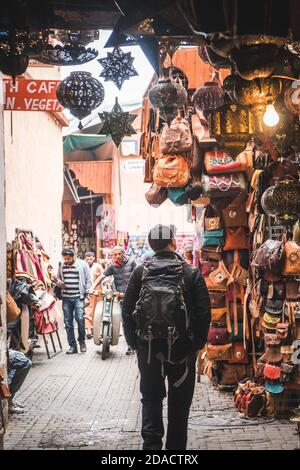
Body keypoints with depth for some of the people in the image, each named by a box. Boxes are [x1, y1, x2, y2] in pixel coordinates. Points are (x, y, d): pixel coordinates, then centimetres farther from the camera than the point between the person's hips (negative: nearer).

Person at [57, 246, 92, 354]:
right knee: (68, 322, 3)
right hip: (66, 297, 4)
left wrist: (87, 294, -4)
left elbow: (88, 280, 4)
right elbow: (58, 278, 24)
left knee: (80, 319, -15)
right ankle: (72, 345, 11)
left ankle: (82, 341, 7)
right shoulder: (62, 265, 11)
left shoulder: (83, 264, 2)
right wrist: (59, 284, 2)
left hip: (78, 297, -4)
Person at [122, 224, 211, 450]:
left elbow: (127, 311, 0)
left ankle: (151, 442, 0)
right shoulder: (191, 273, -8)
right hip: (182, 347, -1)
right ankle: (176, 446, 19)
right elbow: (204, 312, -9)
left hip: (148, 347, 1)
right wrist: (197, 343, 3)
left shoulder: (140, 272, -3)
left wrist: (134, 342, 8)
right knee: (179, 402, 12)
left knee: (151, 398, 13)